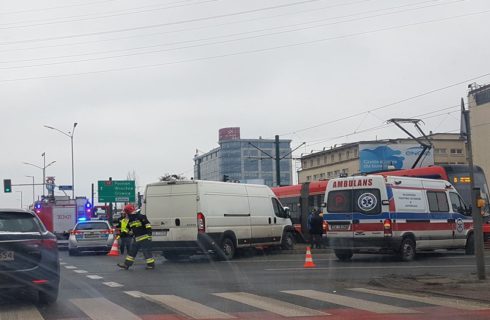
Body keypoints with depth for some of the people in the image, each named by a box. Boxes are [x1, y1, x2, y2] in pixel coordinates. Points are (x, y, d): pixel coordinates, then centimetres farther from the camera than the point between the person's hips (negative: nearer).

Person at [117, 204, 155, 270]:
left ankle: (151, 265, 3)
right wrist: (123, 232, 16)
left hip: (144, 238, -9)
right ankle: (126, 264, 16)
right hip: (137, 239, 9)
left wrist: (149, 233, -24)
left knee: (147, 252, -6)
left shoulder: (141, 217, -13)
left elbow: (147, 225, -17)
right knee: (132, 251, 11)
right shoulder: (130, 220, 13)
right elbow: (128, 228, 26)